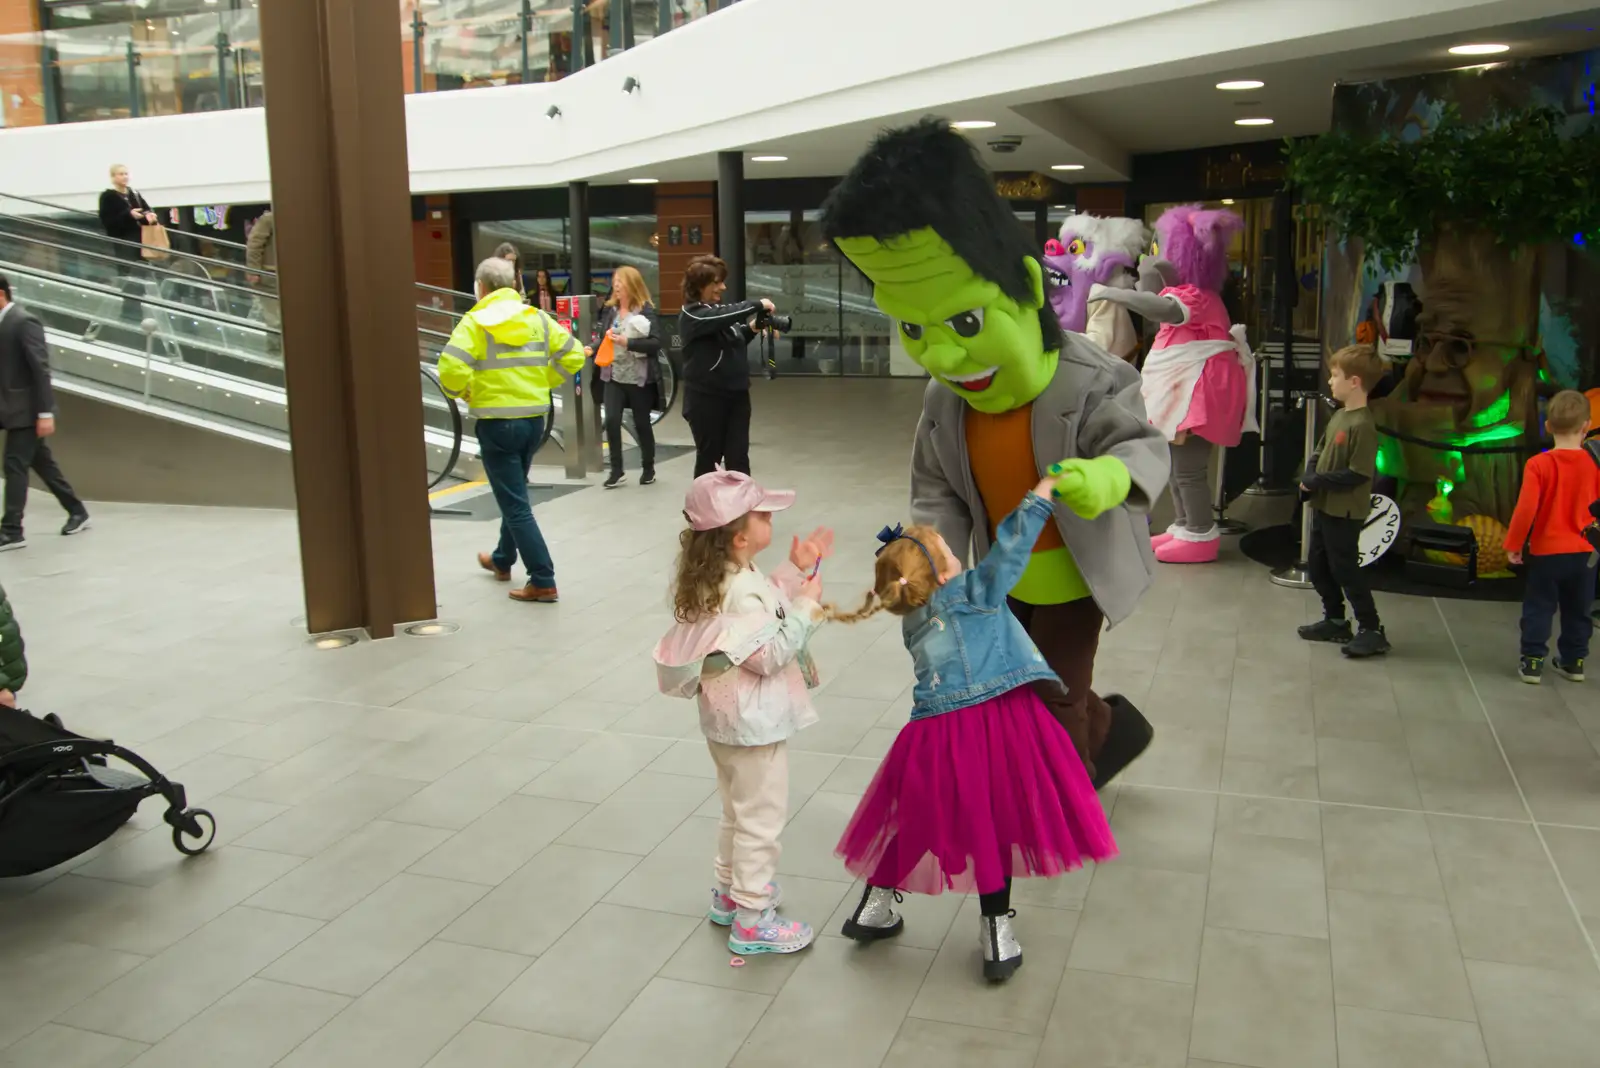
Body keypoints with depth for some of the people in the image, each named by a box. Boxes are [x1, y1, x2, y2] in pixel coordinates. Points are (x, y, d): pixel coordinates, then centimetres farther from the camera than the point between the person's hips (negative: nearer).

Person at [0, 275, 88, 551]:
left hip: (27, 410, -9)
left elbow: (41, 369, -19)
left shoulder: (24, 322, -14)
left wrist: (45, 413, -22)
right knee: (42, 464, 14)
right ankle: (77, 512, 25)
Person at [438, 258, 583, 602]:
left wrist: (462, 392, -2)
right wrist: (543, 382, 12)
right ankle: (502, 560, 42)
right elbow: (574, 356, 3)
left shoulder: (475, 321, -10)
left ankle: (543, 582, -2)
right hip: (535, 418, 6)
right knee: (515, 494, 24)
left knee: (515, 504, -1)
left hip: (497, 422, -6)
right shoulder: (537, 318, 5)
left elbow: (451, 368, -22)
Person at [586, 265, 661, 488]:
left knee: (641, 423, 7)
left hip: (638, 378, -4)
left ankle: (649, 469, 24)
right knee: (611, 420, -9)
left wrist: (627, 342, -24)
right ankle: (617, 471, 2)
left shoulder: (647, 311, -8)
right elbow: (601, 337, 9)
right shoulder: (610, 310, 7)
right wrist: (591, 348, -11)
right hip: (614, 376, 4)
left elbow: (656, 343, -16)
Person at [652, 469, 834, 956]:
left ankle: (730, 892, 41)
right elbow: (769, 654, -27)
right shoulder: (742, 589, -28)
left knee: (738, 810, 25)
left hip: (727, 718, 10)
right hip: (755, 722, -10)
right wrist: (806, 607, -22)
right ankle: (751, 920, 14)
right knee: (761, 818, 3)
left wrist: (796, 570, 7)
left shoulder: (714, 579, 2)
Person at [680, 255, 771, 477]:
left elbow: (734, 342, 23)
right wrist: (758, 305, -21)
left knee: (738, 457, 4)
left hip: (736, 394, 7)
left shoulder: (718, 309, 11)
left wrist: (751, 329, 4)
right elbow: (726, 315, -30)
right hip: (706, 398, -7)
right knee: (709, 457, 4)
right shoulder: (691, 315, -12)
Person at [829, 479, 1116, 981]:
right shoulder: (976, 591, -4)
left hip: (938, 730, 5)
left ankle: (875, 909, 32)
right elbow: (1011, 546, -6)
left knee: (915, 818, 18)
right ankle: (996, 932, 17)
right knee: (994, 822, 7)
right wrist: (1045, 487, 0)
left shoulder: (912, 622, 12)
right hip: (996, 724, -5)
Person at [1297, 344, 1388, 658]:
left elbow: (1358, 474, -24)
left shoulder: (1362, 425, -21)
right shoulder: (1339, 416, 7)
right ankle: (1335, 621, 31)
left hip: (1345, 512, -9)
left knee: (1345, 569, -2)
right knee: (1317, 565, 17)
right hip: (1324, 506, 9)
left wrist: (1316, 481, -18)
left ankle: (1371, 630, 8)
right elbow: (1319, 453, 14)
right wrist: (1309, 476, -4)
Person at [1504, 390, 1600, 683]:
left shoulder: (1539, 464, -16)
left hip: (1546, 551, -3)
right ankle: (1573, 661, 27)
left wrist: (1514, 544, -8)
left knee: (1538, 608, 9)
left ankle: (1532, 661, 9)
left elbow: (1526, 508, -19)